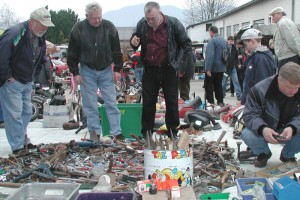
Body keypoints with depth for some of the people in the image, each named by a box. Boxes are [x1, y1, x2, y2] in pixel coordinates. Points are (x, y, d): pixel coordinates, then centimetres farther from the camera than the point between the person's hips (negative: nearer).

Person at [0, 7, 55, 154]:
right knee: (14, 114, -5)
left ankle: (23, 140, 30)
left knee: (27, 112, 14)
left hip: (27, 82, 8)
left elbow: (41, 60, 19)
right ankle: (18, 147, 4)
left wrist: (33, 75, 11)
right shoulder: (14, 34, -25)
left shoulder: (40, 38, 3)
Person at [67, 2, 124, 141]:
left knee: (111, 102, 1)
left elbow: (117, 50, 2)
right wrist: (75, 73, -6)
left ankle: (117, 132, 6)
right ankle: (95, 132, 14)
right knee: (90, 104, 3)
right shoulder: (78, 29, -9)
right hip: (87, 71, 0)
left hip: (106, 70, 1)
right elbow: (72, 53, -3)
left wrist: (117, 69, -2)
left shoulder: (109, 27, -6)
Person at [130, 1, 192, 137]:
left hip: (169, 70, -3)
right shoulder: (142, 24, -3)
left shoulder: (173, 24, -13)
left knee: (172, 102, 7)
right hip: (150, 70, 3)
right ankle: (146, 133, 20)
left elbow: (187, 45, -4)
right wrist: (133, 42, -12)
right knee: (148, 102, 9)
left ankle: (172, 132, 20)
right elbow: (135, 40, 14)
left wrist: (180, 66, -8)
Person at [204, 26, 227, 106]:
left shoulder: (212, 41, -15)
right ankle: (220, 102, 14)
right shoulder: (224, 41, 10)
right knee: (218, 85, 14)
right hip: (222, 68, 7)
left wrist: (208, 69, -23)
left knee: (208, 85, 2)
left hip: (213, 68, -7)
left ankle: (210, 102, 0)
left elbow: (210, 55, -23)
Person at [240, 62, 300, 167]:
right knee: (246, 135, -33)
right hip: (263, 132, -2)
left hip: (288, 132, 2)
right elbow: (249, 115, -22)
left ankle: (287, 155, 7)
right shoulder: (259, 90, -22)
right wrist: (262, 129, -43)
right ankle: (264, 154, 4)